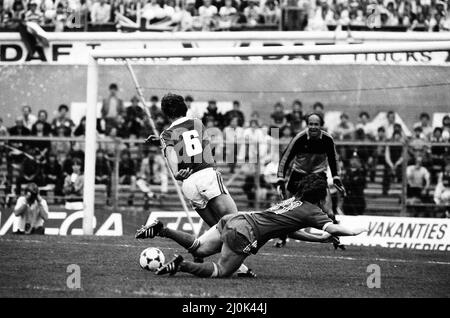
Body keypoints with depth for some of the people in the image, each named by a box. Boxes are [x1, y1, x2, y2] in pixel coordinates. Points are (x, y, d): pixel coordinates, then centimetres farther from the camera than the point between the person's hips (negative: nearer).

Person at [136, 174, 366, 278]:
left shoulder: (293, 202, 26)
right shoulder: (310, 210, 2)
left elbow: (292, 231, 36)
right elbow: (332, 228, -7)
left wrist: (321, 238, 35)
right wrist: (354, 232, 9)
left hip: (234, 220, 8)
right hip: (244, 234, -8)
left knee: (199, 248, 10)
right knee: (221, 271, -1)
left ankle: (161, 230, -5)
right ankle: (181, 265, -20)